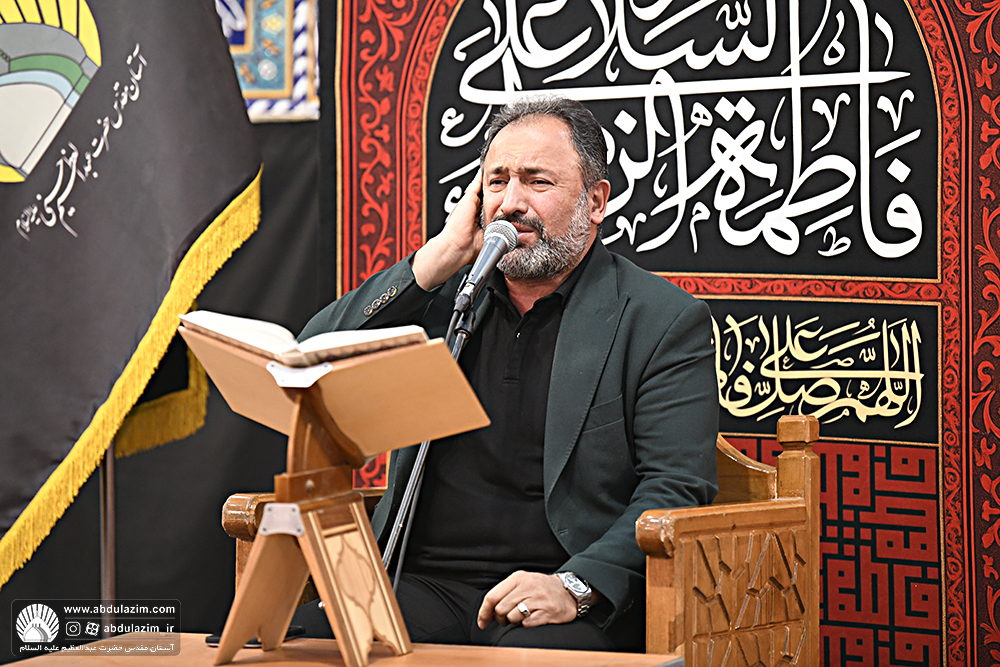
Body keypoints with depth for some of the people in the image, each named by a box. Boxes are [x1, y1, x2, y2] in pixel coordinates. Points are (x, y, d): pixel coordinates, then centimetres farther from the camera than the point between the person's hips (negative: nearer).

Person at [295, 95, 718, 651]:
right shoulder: (444, 296, 17)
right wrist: (441, 257, 1)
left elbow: (678, 490, -5)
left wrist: (574, 586, -21)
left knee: (538, 648, -37)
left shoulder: (668, 323, 4)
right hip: (425, 584, 3)